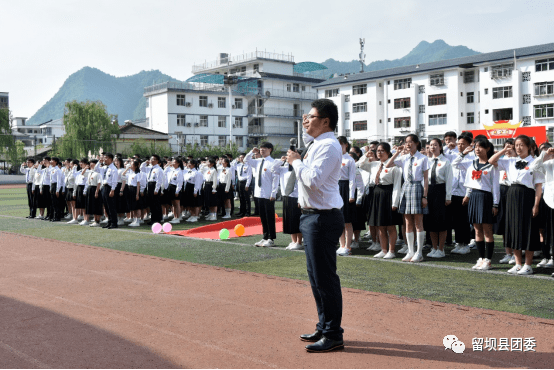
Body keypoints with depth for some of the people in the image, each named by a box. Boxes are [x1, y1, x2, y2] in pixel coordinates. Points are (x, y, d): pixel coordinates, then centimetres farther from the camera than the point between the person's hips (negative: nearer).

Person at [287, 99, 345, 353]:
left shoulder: (328, 146, -16)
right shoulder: (318, 144, 16)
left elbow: (313, 179, -26)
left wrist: (296, 161, -13)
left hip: (323, 218, -11)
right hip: (312, 215, 11)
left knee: (325, 277, -5)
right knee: (316, 275, 18)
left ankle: (333, 336, 5)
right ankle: (324, 327, 31)